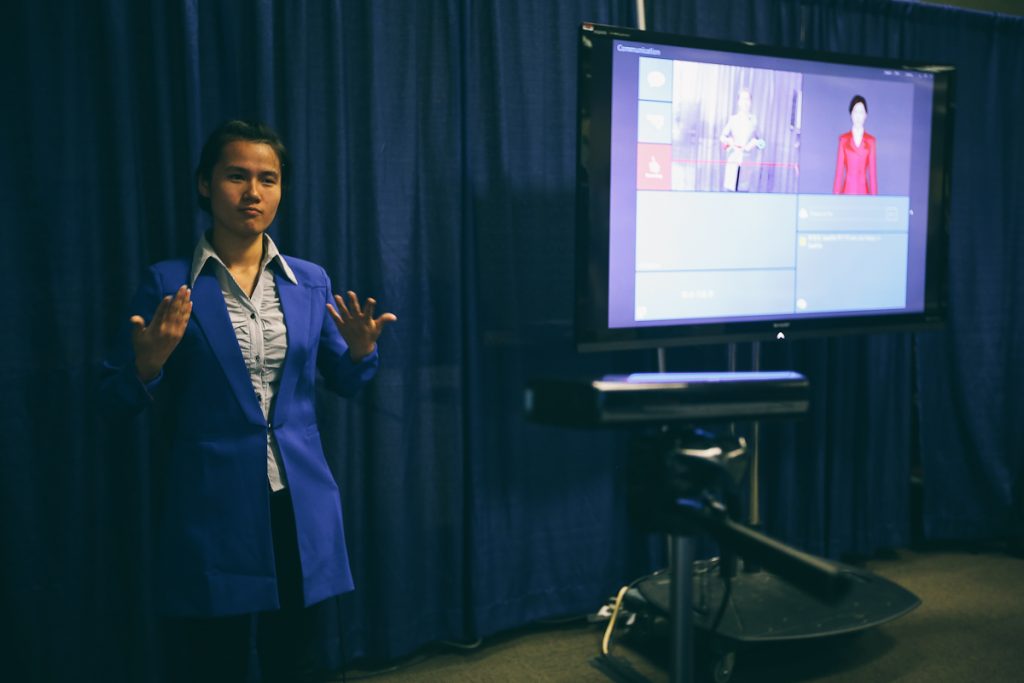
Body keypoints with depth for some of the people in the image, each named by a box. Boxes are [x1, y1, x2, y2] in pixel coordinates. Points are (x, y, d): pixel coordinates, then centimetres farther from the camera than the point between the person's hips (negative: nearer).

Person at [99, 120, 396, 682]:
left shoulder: (311, 282, 5)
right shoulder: (167, 284, -4)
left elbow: (343, 381, 13)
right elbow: (117, 400, 0)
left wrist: (361, 350, -8)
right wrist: (148, 363, -21)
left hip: (301, 504, 3)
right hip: (209, 508, -3)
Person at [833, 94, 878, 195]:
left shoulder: (871, 141, 5)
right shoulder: (843, 139, 4)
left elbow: (873, 172, 6)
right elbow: (839, 171, 5)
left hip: (863, 192, 0)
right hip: (847, 191, 0)